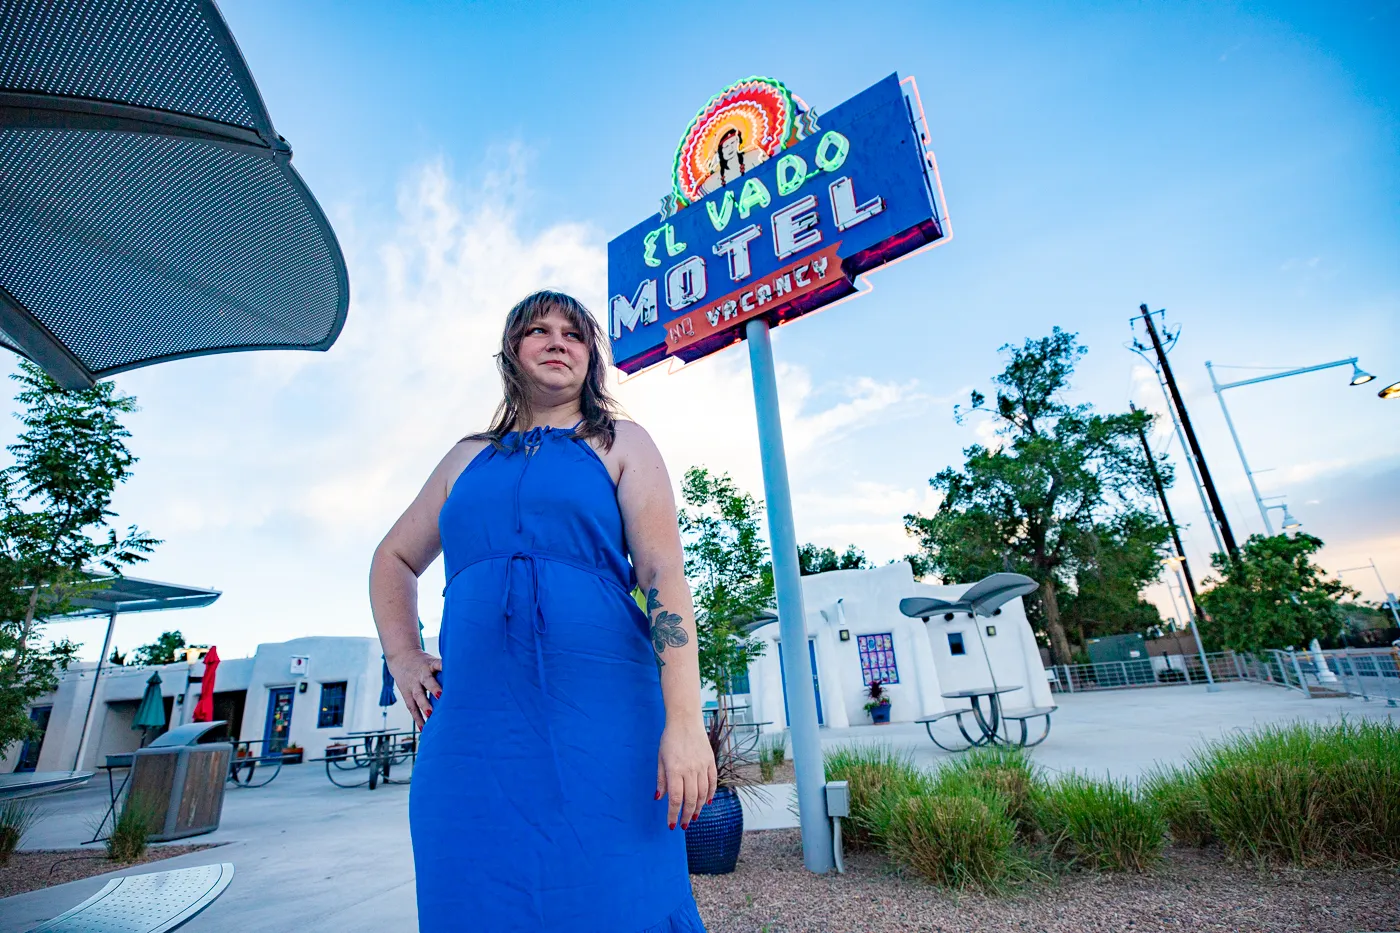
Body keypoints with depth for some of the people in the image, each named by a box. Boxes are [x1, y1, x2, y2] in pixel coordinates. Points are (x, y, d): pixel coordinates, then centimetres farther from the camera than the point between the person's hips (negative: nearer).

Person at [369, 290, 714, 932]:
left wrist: (684, 721, -16)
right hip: (473, 725, 4)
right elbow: (392, 560, 29)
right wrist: (403, 659, 14)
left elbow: (665, 576, -6)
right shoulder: (470, 457, 17)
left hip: (599, 719, -3)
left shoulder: (620, 445, 6)